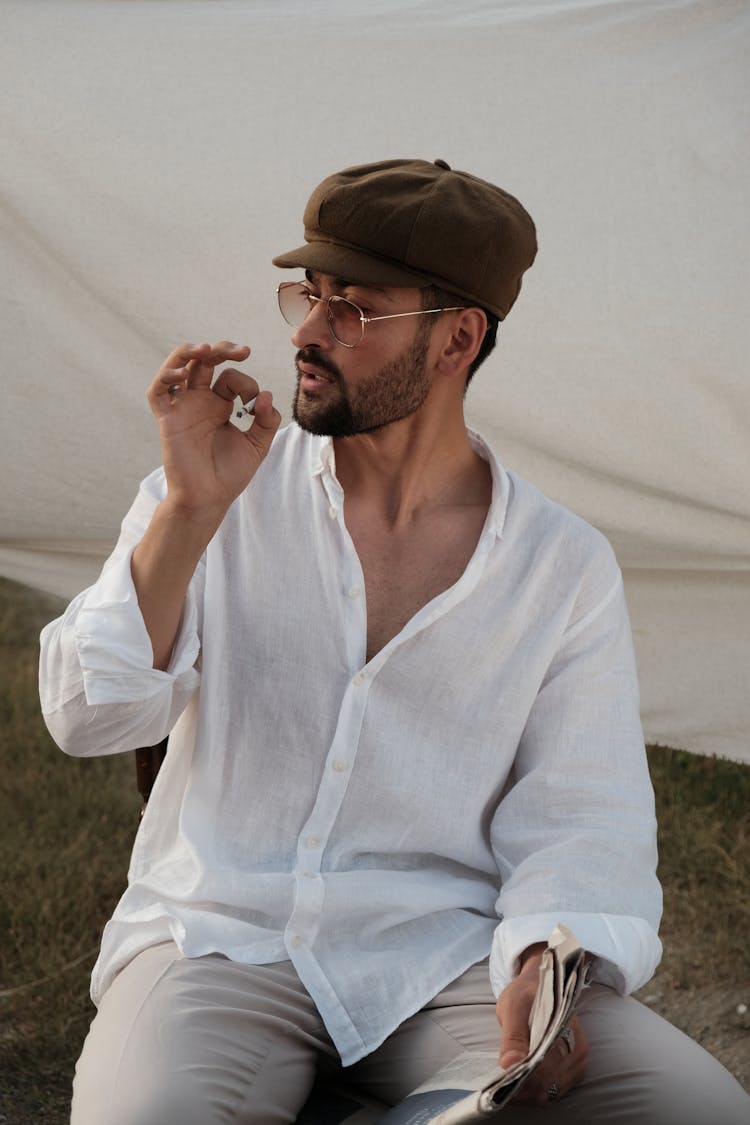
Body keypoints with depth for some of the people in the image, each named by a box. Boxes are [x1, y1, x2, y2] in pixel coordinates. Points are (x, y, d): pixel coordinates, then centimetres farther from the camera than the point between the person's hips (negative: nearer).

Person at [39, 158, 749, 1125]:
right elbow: (86, 718, -3)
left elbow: (582, 818, 2)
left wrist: (544, 966, -20)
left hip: (448, 957, 1)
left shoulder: (566, 566, 4)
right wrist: (189, 510, -14)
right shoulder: (223, 491, 5)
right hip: (223, 937, -1)